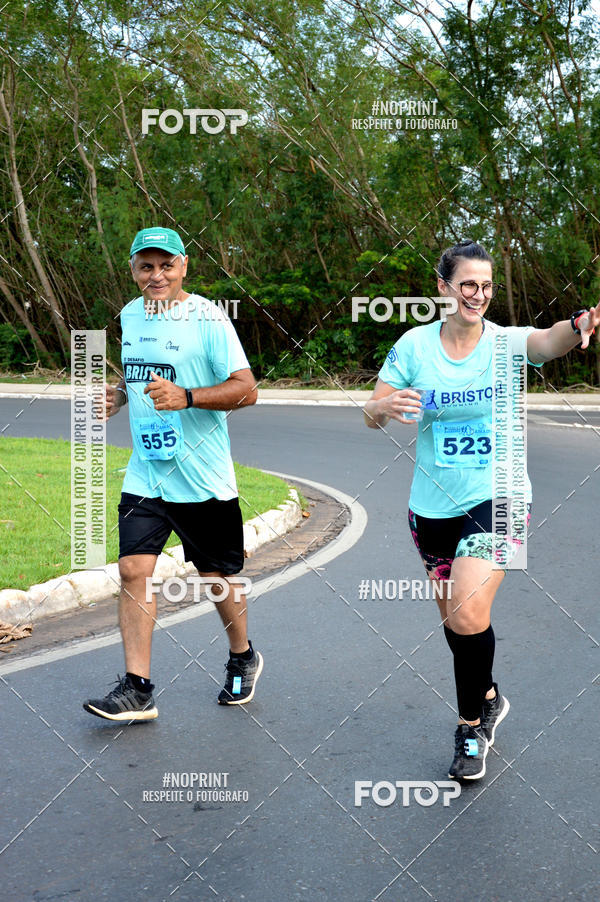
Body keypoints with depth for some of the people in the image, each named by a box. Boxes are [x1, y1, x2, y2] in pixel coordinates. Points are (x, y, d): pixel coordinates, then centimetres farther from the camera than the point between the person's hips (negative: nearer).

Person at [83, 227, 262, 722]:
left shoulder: (208, 318, -11)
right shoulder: (130, 315, 9)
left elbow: (246, 389, -13)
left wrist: (186, 397, -27)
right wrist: (118, 395, 5)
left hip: (203, 476, -5)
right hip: (145, 473, 5)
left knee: (217, 576, 8)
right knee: (133, 570, -6)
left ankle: (243, 659, 35)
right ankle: (137, 689, 1)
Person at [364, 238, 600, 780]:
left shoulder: (505, 341, -7)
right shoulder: (415, 345, -2)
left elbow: (548, 342, -30)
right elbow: (371, 414, -2)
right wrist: (386, 407, -27)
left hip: (495, 497, -3)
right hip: (434, 506, 3)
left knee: (469, 614, -18)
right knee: (453, 619, 14)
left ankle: (472, 725, 6)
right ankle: (489, 699, 42)